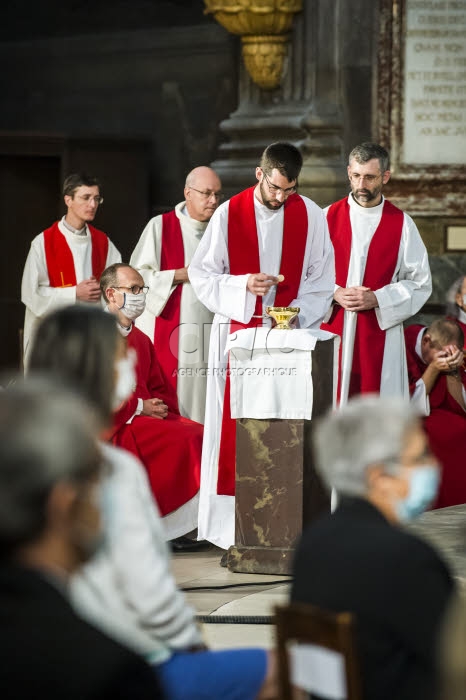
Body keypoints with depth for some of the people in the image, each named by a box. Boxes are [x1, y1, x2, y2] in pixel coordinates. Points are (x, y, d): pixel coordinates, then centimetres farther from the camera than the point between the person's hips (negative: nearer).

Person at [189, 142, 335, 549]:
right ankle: (234, 528, -1)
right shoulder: (229, 215, 0)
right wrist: (244, 286, -14)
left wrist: (295, 317, -11)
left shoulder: (310, 216, 2)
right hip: (239, 333, 0)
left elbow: (322, 280, 4)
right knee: (236, 431, -3)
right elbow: (202, 275, 2)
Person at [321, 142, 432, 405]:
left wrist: (377, 299, -9)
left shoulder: (401, 224, 4)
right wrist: (335, 294, -12)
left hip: (380, 334, 0)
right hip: (333, 331, 1)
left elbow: (420, 284, 4)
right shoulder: (329, 217, 5)